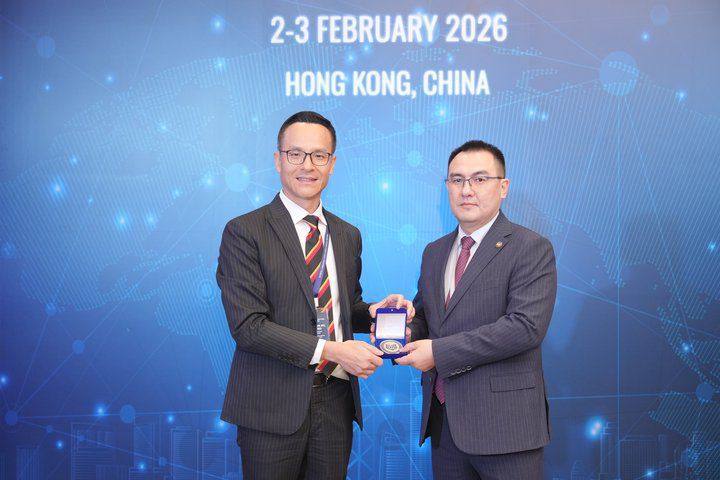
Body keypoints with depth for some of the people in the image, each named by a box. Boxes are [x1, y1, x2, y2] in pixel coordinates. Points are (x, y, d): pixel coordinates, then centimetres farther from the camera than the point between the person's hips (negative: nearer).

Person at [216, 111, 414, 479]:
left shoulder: (348, 236, 11)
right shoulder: (244, 232, -8)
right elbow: (248, 326, -15)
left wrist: (373, 311, -2)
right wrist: (331, 350, -19)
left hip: (336, 402, 5)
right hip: (273, 407, -5)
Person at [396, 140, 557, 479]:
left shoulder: (532, 249, -8)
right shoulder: (434, 253, 13)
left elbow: (526, 327, -20)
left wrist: (438, 352, -19)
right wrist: (406, 333, -4)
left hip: (504, 425, -6)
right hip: (443, 422, 6)